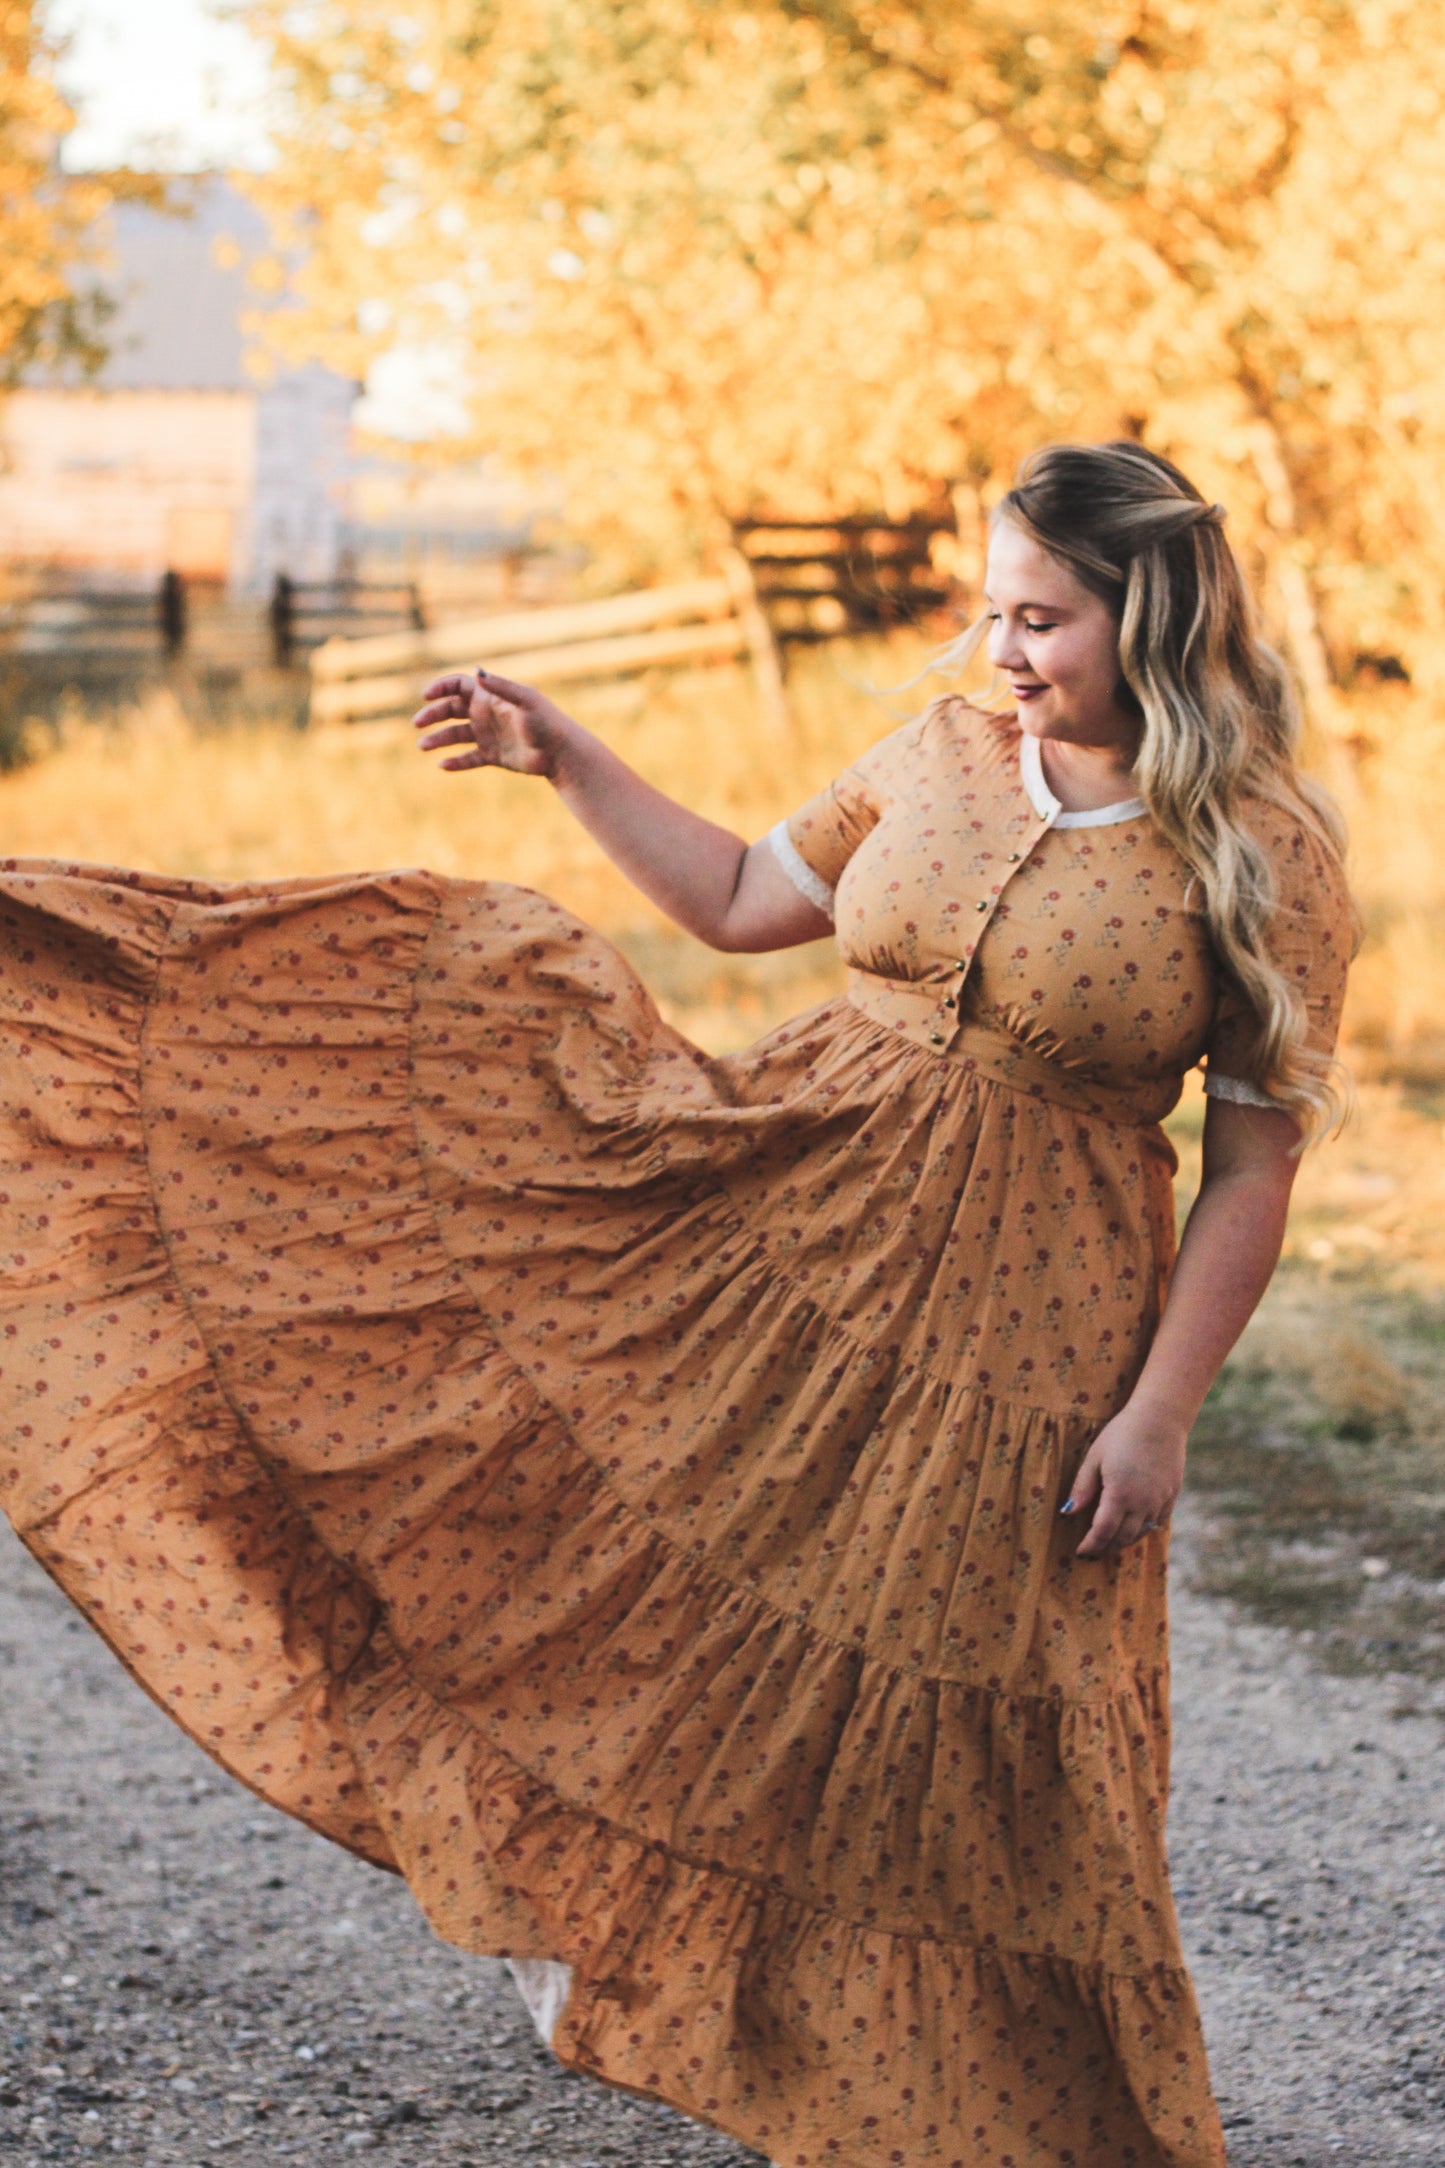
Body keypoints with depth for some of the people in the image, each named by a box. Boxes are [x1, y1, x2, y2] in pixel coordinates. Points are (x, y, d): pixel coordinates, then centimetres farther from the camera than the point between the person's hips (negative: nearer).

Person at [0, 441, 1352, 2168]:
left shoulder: (1263, 856, -12)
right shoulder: (941, 754, 3)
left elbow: (1255, 1163, -10)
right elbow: (739, 901, 16)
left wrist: (1161, 1413, -13)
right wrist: (567, 761, 10)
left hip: (1015, 1340, -5)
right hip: (786, 1212, 5)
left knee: (956, 1737, 4)